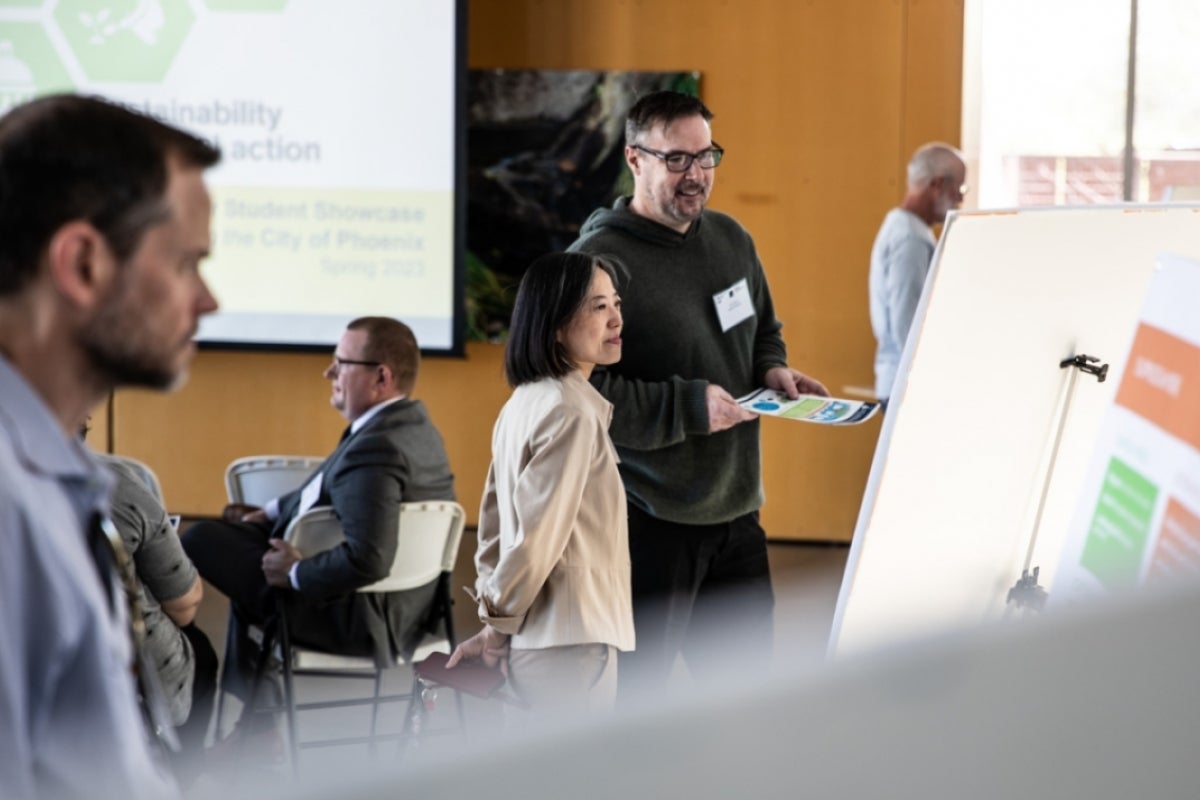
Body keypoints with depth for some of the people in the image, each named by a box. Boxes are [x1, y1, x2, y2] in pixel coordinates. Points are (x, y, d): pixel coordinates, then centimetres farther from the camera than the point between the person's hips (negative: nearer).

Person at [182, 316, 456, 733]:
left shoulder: (375, 449, -27)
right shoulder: (414, 425, 5)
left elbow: (367, 560, -36)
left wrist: (296, 571, -21)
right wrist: (270, 513, 12)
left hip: (360, 622, -11)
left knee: (202, 541, -4)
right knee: (246, 540, 29)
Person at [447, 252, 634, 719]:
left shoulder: (524, 404, 11)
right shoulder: (572, 412, -17)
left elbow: (496, 521, 13)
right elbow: (539, 534, -19)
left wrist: (494, 620, 12)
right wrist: (499, 624, -8)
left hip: (535, 636, 9)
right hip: (571, 640, -9)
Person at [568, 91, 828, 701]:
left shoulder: (731, 239, 10)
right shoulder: (598, 259, -15)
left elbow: (763, 331, 28)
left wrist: (773, 370, 5)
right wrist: (687, 407, -23)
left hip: (735, 511, 8)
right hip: (648, 522, -7)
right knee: (631, 689, 0)